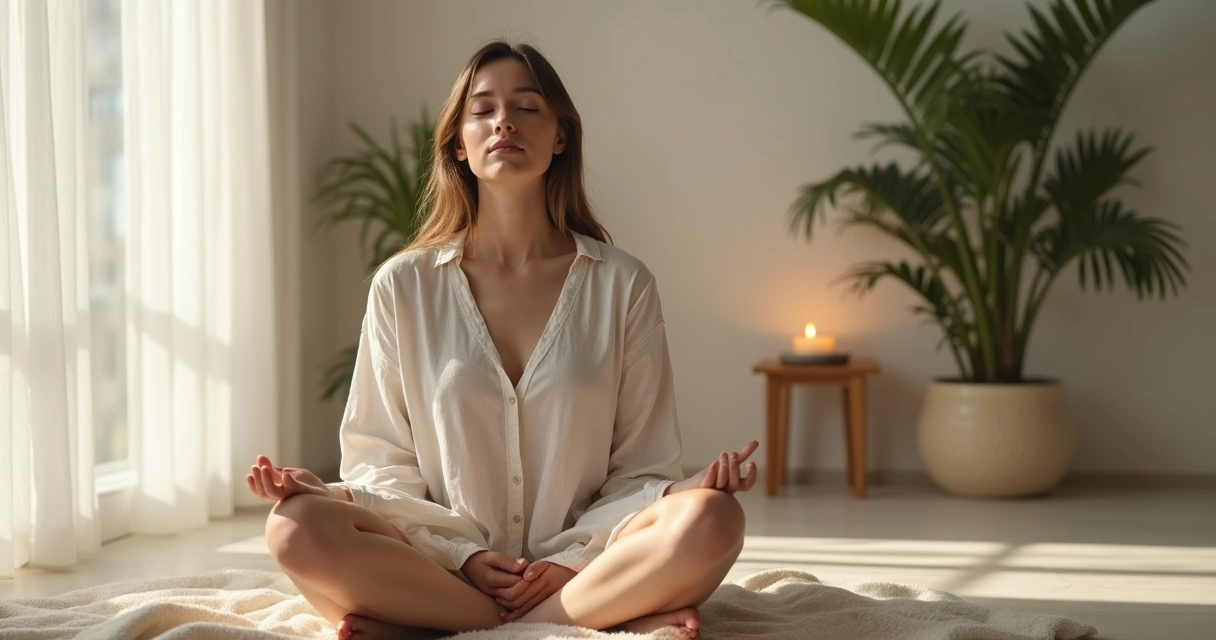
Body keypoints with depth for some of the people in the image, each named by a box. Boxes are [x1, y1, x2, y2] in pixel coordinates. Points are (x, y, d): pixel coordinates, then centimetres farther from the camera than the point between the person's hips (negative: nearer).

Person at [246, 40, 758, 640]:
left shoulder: (623, 286, 5)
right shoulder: (404, 286, 5)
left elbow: (639, 467, 6)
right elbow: (382, 461, 6)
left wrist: (575, 560, -12)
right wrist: (460, 555, -10)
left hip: (584, 562, 0)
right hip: (442, 562, 0)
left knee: (711, 520, -31)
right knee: (297, 527, -30)